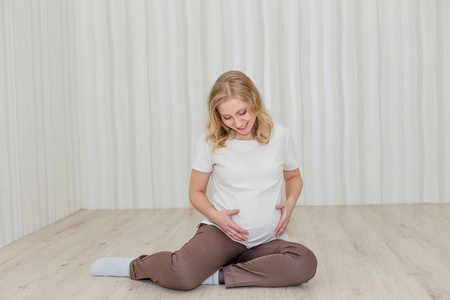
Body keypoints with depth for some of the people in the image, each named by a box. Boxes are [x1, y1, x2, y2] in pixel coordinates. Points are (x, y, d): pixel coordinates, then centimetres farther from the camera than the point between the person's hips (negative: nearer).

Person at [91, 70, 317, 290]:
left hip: (268, 239, 2)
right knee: (181, 274, -32)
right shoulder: (209, 142, -2)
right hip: (222, 232, -2)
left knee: (305, 263, -31)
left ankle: (218, 275, -17)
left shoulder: (280, 135, 1)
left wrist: (290, 203, -3)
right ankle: (135, 266, 4)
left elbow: (293, 176, 18)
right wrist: (214, 215, -13)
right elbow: (196, 191, 8)